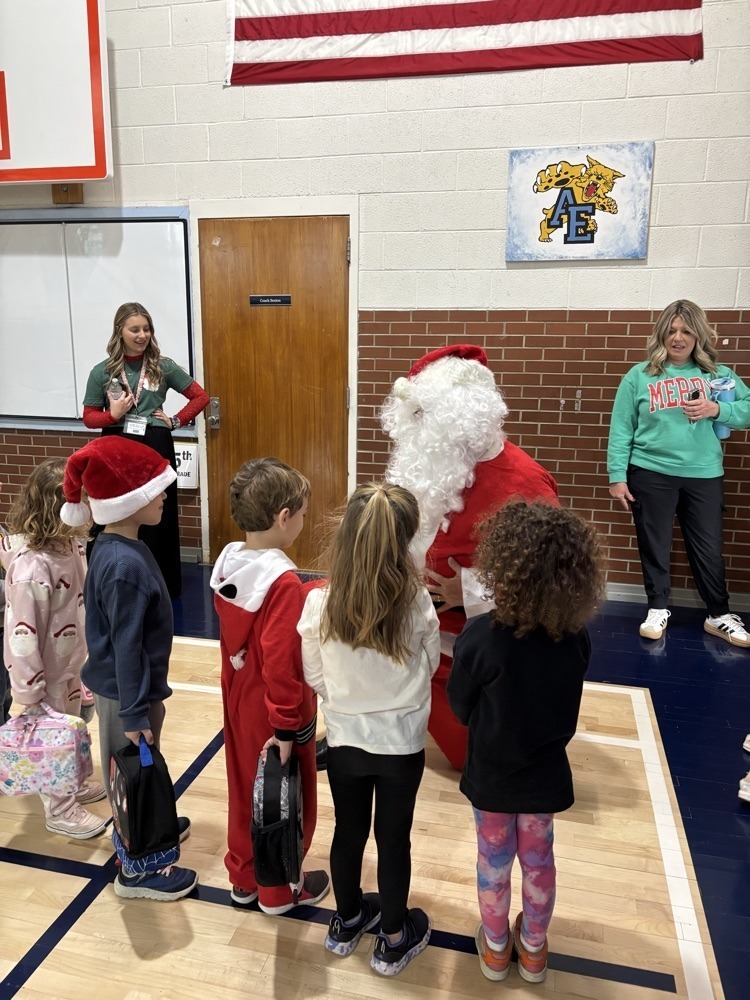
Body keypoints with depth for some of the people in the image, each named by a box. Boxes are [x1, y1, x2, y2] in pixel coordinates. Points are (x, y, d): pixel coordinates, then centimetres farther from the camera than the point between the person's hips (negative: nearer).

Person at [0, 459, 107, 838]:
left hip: (70, 660, 8)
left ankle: (72, 786, 50)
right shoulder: (33, 565, -34)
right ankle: (60, 811, 36)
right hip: (46, 670, -8)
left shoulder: (70, 542, -8)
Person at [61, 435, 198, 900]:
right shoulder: (125, 565, -29)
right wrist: (134, 713, -20)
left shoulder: (116, 548, 0)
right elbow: (125, 645, -26)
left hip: (136, 684, 9)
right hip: (125, 692, -9)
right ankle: (137, 870, 29)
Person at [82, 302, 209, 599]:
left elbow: (201, 397, 8)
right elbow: (89, 417, 5)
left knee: (157, 519, 7)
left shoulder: (163, 366, 1)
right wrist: (113, 415, -13)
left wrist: (175, 421, 0)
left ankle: (162, 586, 21)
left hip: (155, 449, 0)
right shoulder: (102, 372, 2)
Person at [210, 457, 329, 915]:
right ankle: (277, 890, 35)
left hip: (238, 699, 8)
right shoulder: (284, 583, -29)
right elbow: (281, 662, -28)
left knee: (245, 790, 24)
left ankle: (244, 878, 43)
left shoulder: (229, 564, -5)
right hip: (276, 710, -7)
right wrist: (287, 727, -19)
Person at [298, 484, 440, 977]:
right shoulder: (416, 602, -21)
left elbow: (316, 678, -5)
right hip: (402, 742, -1)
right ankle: (394, 940, 37)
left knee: (349, 833, 22)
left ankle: (348, 922, 45)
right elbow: (430, 664, -3)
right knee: (394, 840, 18)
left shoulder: (319, 603, -19)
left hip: (345, 740, 1)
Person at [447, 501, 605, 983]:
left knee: (494, 859, 21)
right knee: (539, 859, 24)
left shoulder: (482, 636, -30)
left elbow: (461, 708, -13)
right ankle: (533, 948, 45)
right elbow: (565, 704, -2)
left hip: (492, 774, -2)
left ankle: (496, 947, 43)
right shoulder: (578, 636, -20)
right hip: (546, 774, 2)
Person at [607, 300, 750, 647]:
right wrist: (617, 476, -5)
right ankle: (658, 609, 26)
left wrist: (717, 409, -14)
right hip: (650, 474, -1)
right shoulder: (639, 375, 1)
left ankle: (719, 615, 24)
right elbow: (621, 429, -1)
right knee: (654, 546, 9)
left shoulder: (717, 374, 5)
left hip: (704, 475, 1)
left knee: (708, 549, 8)